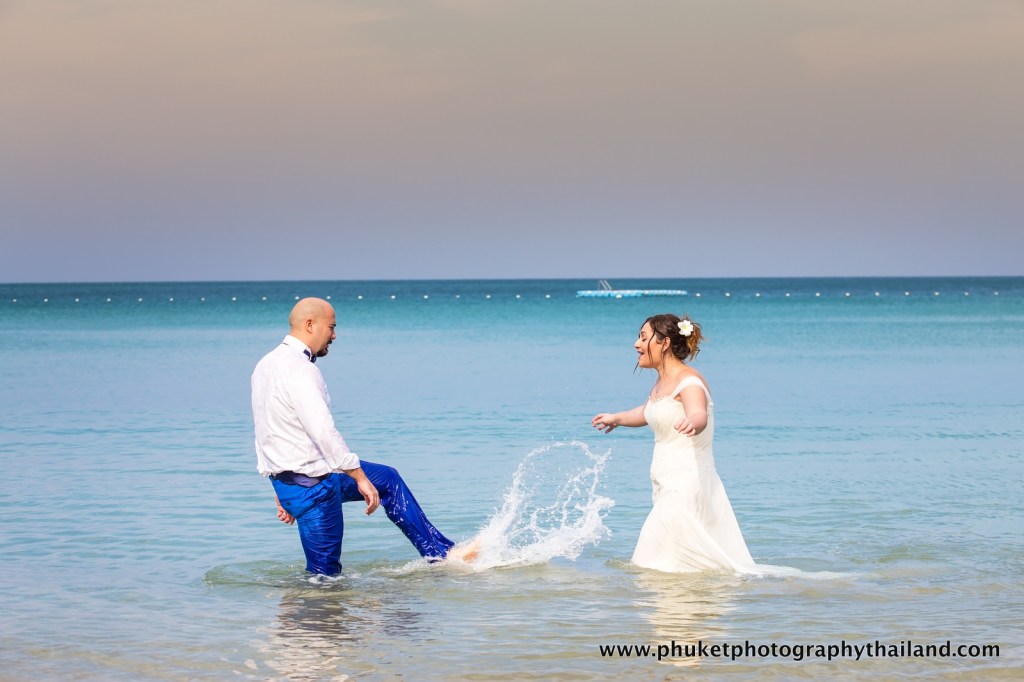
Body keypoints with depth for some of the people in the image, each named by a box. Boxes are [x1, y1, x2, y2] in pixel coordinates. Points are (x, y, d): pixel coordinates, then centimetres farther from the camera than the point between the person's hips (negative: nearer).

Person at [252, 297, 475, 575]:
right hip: (312, 483, -11)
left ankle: (440, 553, 25)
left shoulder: (267, 364, 9)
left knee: (387, 479, 22)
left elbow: (270, 432, 16)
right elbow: (323, 432, -31)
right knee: (325, 574, -2)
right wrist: (360, 477, -24)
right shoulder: (301, 371, -22)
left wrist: (285, 490, 22)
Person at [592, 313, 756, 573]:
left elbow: (700, 415, -37)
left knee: (658, 567, -14)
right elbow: (647, 412, 35)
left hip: (686, 484, -10)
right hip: (671, 486, 10)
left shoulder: (689, 382, -15)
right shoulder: (662, 383, 13)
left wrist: (692, 423, -60)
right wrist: (616, 418, 52)